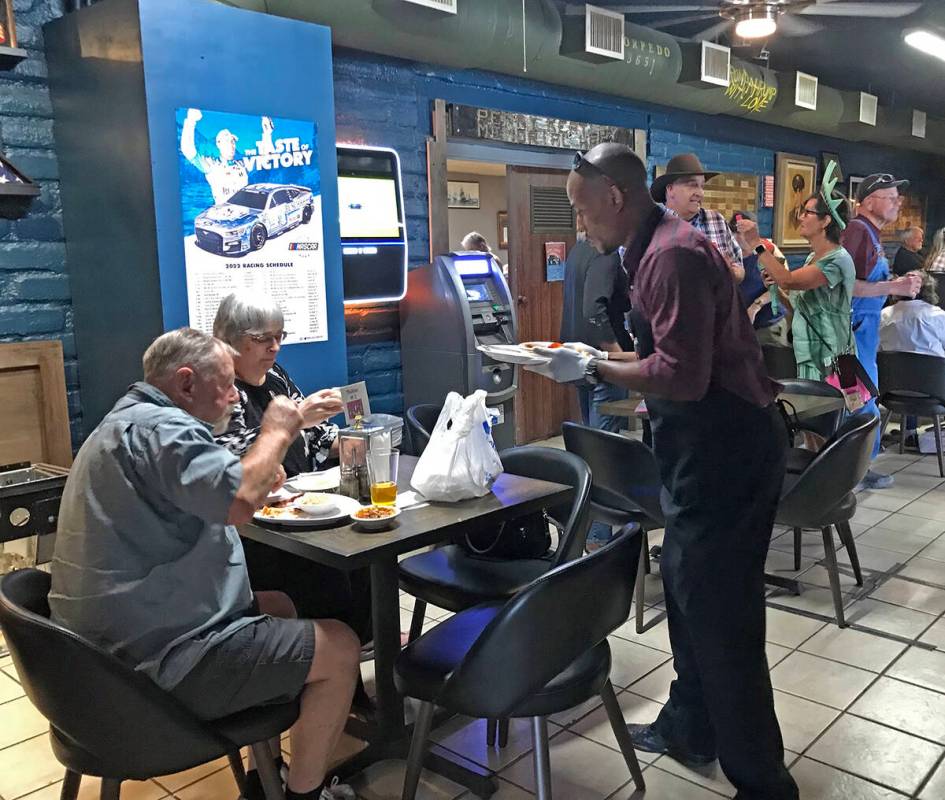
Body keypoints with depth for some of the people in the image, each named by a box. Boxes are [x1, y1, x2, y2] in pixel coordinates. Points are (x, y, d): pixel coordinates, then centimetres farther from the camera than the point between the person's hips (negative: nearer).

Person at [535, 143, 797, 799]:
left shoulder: (672, 254, -20)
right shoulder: (658, 248, 13)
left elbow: (682, 377, -26)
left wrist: (593, 369, -16)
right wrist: (599, 355, 13)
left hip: (726, 450, -11)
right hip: (711, 447, 11)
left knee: (719, 614, -3)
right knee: (687, 588, 21)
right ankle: (691, 728, 39)